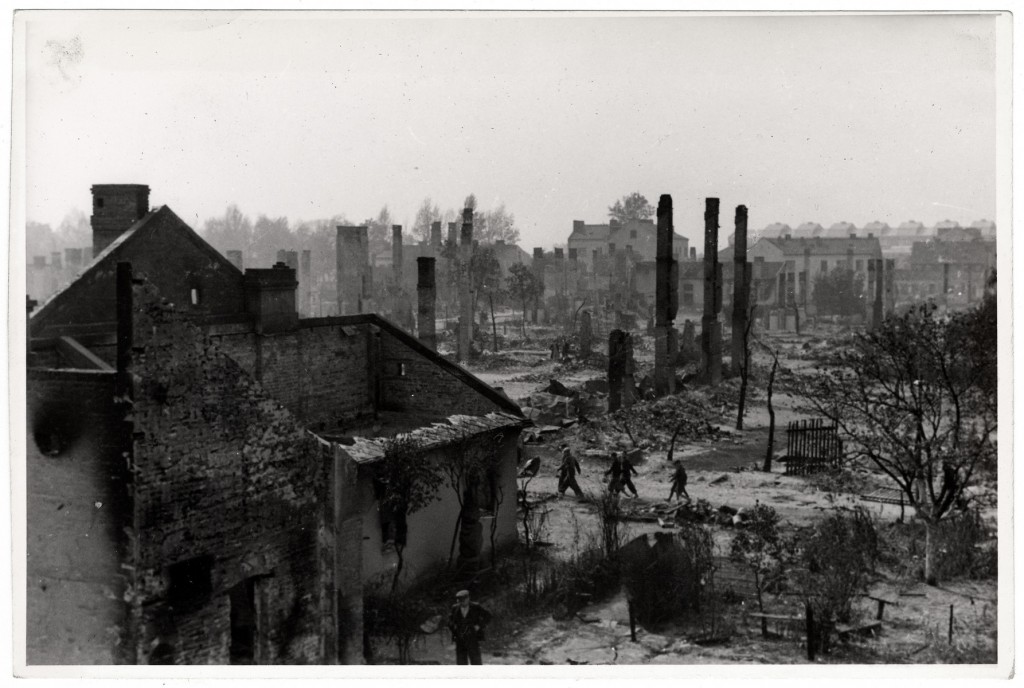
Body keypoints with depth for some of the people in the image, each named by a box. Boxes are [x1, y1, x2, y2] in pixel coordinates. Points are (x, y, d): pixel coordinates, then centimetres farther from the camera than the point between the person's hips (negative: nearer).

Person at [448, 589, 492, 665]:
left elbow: (487, 616, 4)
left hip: (472, 638, -3)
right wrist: (453, 627, 0)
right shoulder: (455, 608, 5)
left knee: (476, 661, -7)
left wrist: (479, 626, -6)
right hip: (459, 640, 3)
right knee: (461, 662, 4)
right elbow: (450, 620, 19)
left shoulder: (475, 607, -3)